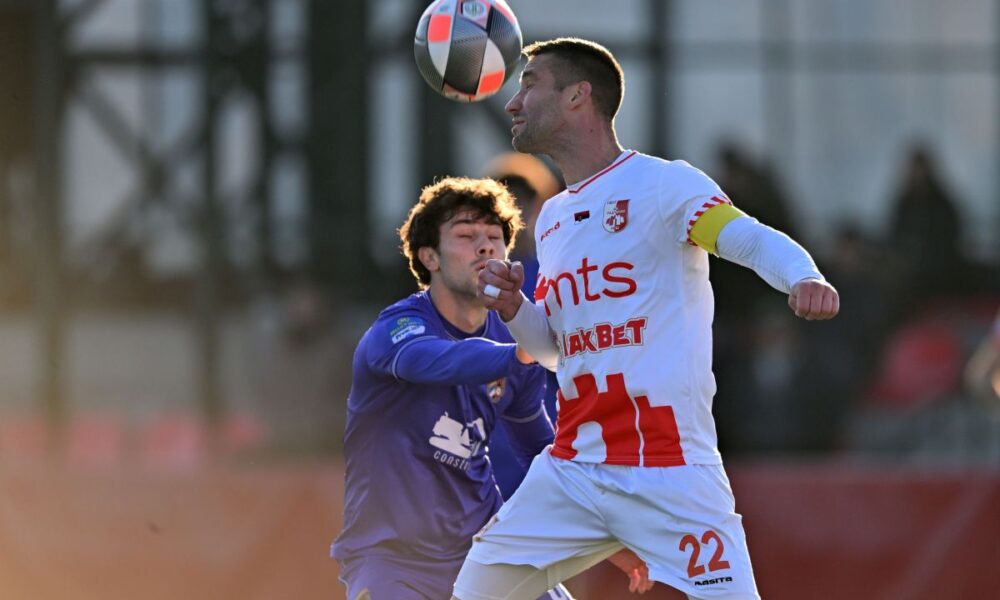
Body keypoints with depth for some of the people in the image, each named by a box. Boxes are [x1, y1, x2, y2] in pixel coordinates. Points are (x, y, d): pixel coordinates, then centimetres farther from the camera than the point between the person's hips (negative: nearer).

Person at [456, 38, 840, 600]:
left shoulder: (661, 183, -5)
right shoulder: (553, 217, 18)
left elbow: (755, 241, -19)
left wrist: (804, 279, -40)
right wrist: (512, 308, 4)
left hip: (668, 468, -8)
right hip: (571, 467, 8)